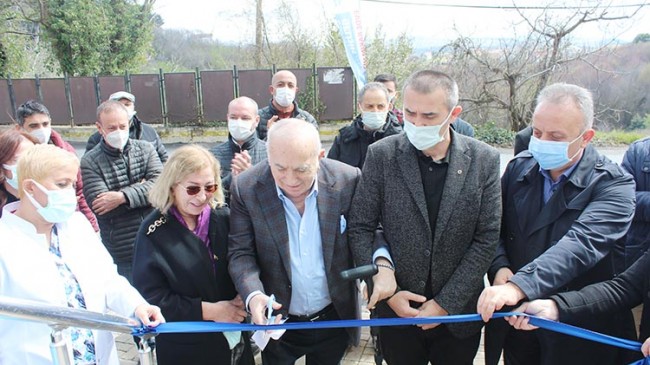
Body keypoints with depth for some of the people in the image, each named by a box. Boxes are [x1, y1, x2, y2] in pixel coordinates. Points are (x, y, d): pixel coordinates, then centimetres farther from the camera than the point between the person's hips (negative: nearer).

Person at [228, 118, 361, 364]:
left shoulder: (347, 181, -16)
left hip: (335, 318, 1)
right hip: (277, 320, 0)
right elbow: (240, 253, -11)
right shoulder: (246, 188, -17)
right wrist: (253, 294, -28)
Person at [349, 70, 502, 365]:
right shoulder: (382, 155, -10)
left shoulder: (483, 160, -8)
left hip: (458, 313, 1)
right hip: (397, 308, 0)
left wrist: (446, 303, -10)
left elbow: (487, 238, -7)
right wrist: (387, 293, -10)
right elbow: (360, 228, -5)